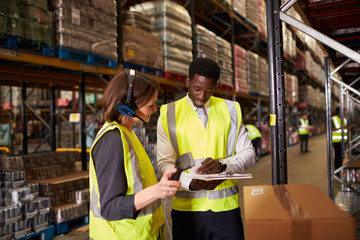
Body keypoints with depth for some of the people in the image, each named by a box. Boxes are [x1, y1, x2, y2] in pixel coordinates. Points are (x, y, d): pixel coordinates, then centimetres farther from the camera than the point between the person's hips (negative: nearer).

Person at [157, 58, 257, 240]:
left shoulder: (230, 110, 8)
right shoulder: (169, 115, 3)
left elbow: (249, 153, 4)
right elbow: (165, 163, -2)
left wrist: (222, 164, -16)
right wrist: (191, 183, -21)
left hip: (226, 206, 1)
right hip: (187, 209, -1)